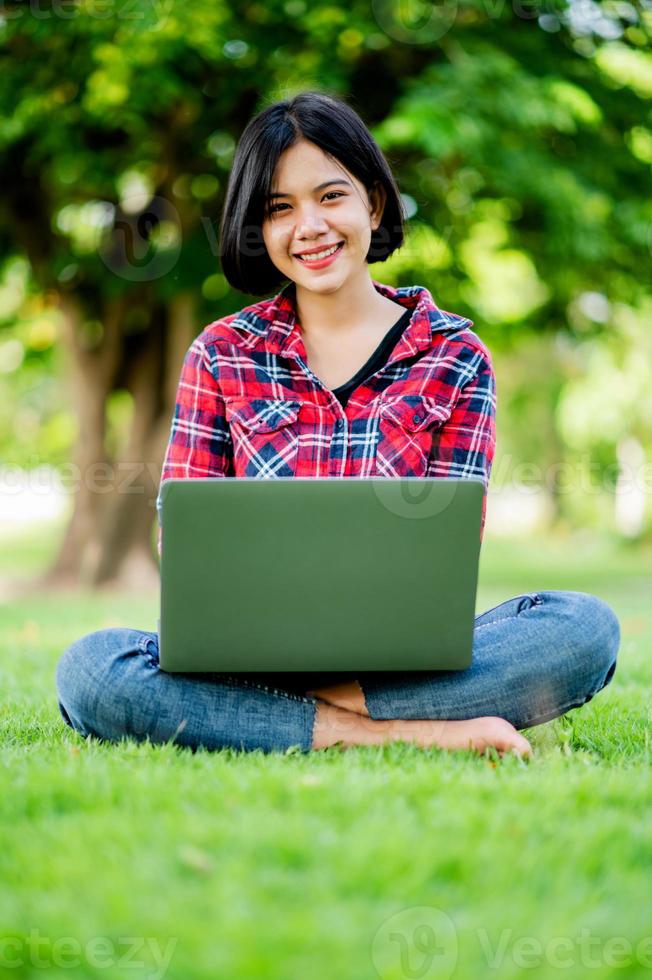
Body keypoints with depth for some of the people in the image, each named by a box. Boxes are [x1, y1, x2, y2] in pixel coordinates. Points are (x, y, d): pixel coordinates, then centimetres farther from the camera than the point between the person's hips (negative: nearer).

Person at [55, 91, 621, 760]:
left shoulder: (455, 357, 7)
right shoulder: (221, 355, 9)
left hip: (398, 658, 0)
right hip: (258, 656, 1)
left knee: (586, 627, -26)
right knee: (90, 668, -31)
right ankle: (409, 732, -29)